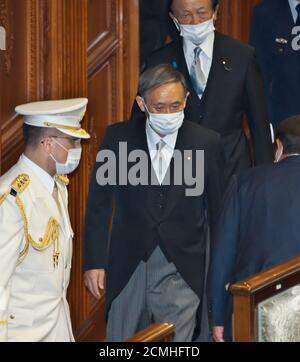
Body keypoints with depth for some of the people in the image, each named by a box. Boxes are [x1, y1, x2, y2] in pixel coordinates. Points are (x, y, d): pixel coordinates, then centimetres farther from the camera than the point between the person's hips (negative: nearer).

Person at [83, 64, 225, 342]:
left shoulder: (207, 143, -4)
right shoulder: (118, 137, -3)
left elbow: (217, 209, 3)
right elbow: (99, 204, 2)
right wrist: (94, 262, -2)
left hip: (182, 273, -1)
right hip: (127, 269, 1)